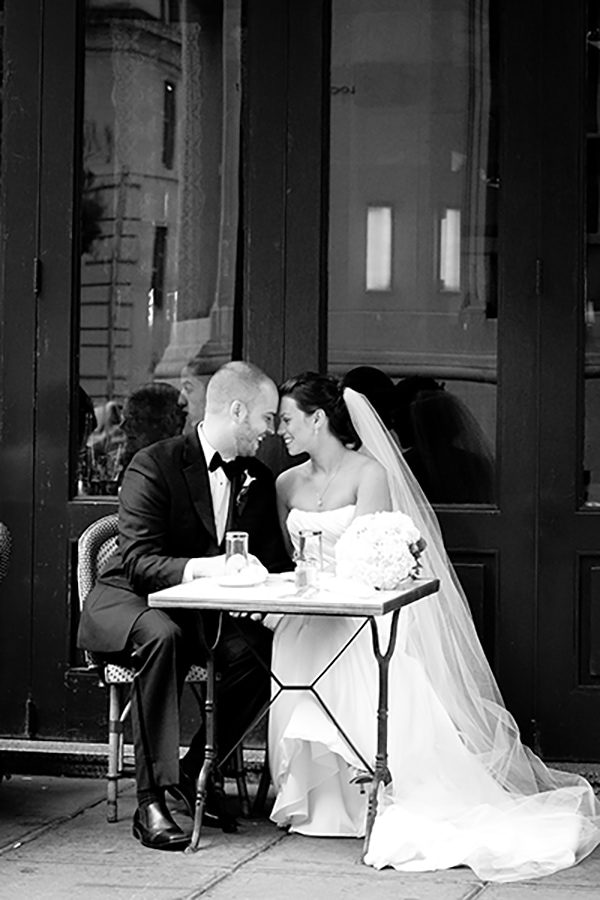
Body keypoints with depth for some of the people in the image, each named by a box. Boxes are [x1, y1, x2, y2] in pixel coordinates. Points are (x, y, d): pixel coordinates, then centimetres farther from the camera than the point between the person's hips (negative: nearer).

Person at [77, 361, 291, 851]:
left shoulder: (259, 479, 6)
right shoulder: (154, 465, -14)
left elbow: (274, 561, 6)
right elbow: (137, 561, -22)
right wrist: (200, 567, -40)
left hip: (204, 610, 5)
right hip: (128, 599, -5)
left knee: (269, 653, -25)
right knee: (162, 636, -40)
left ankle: (196, 773, -5)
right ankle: (152, 801, -38)